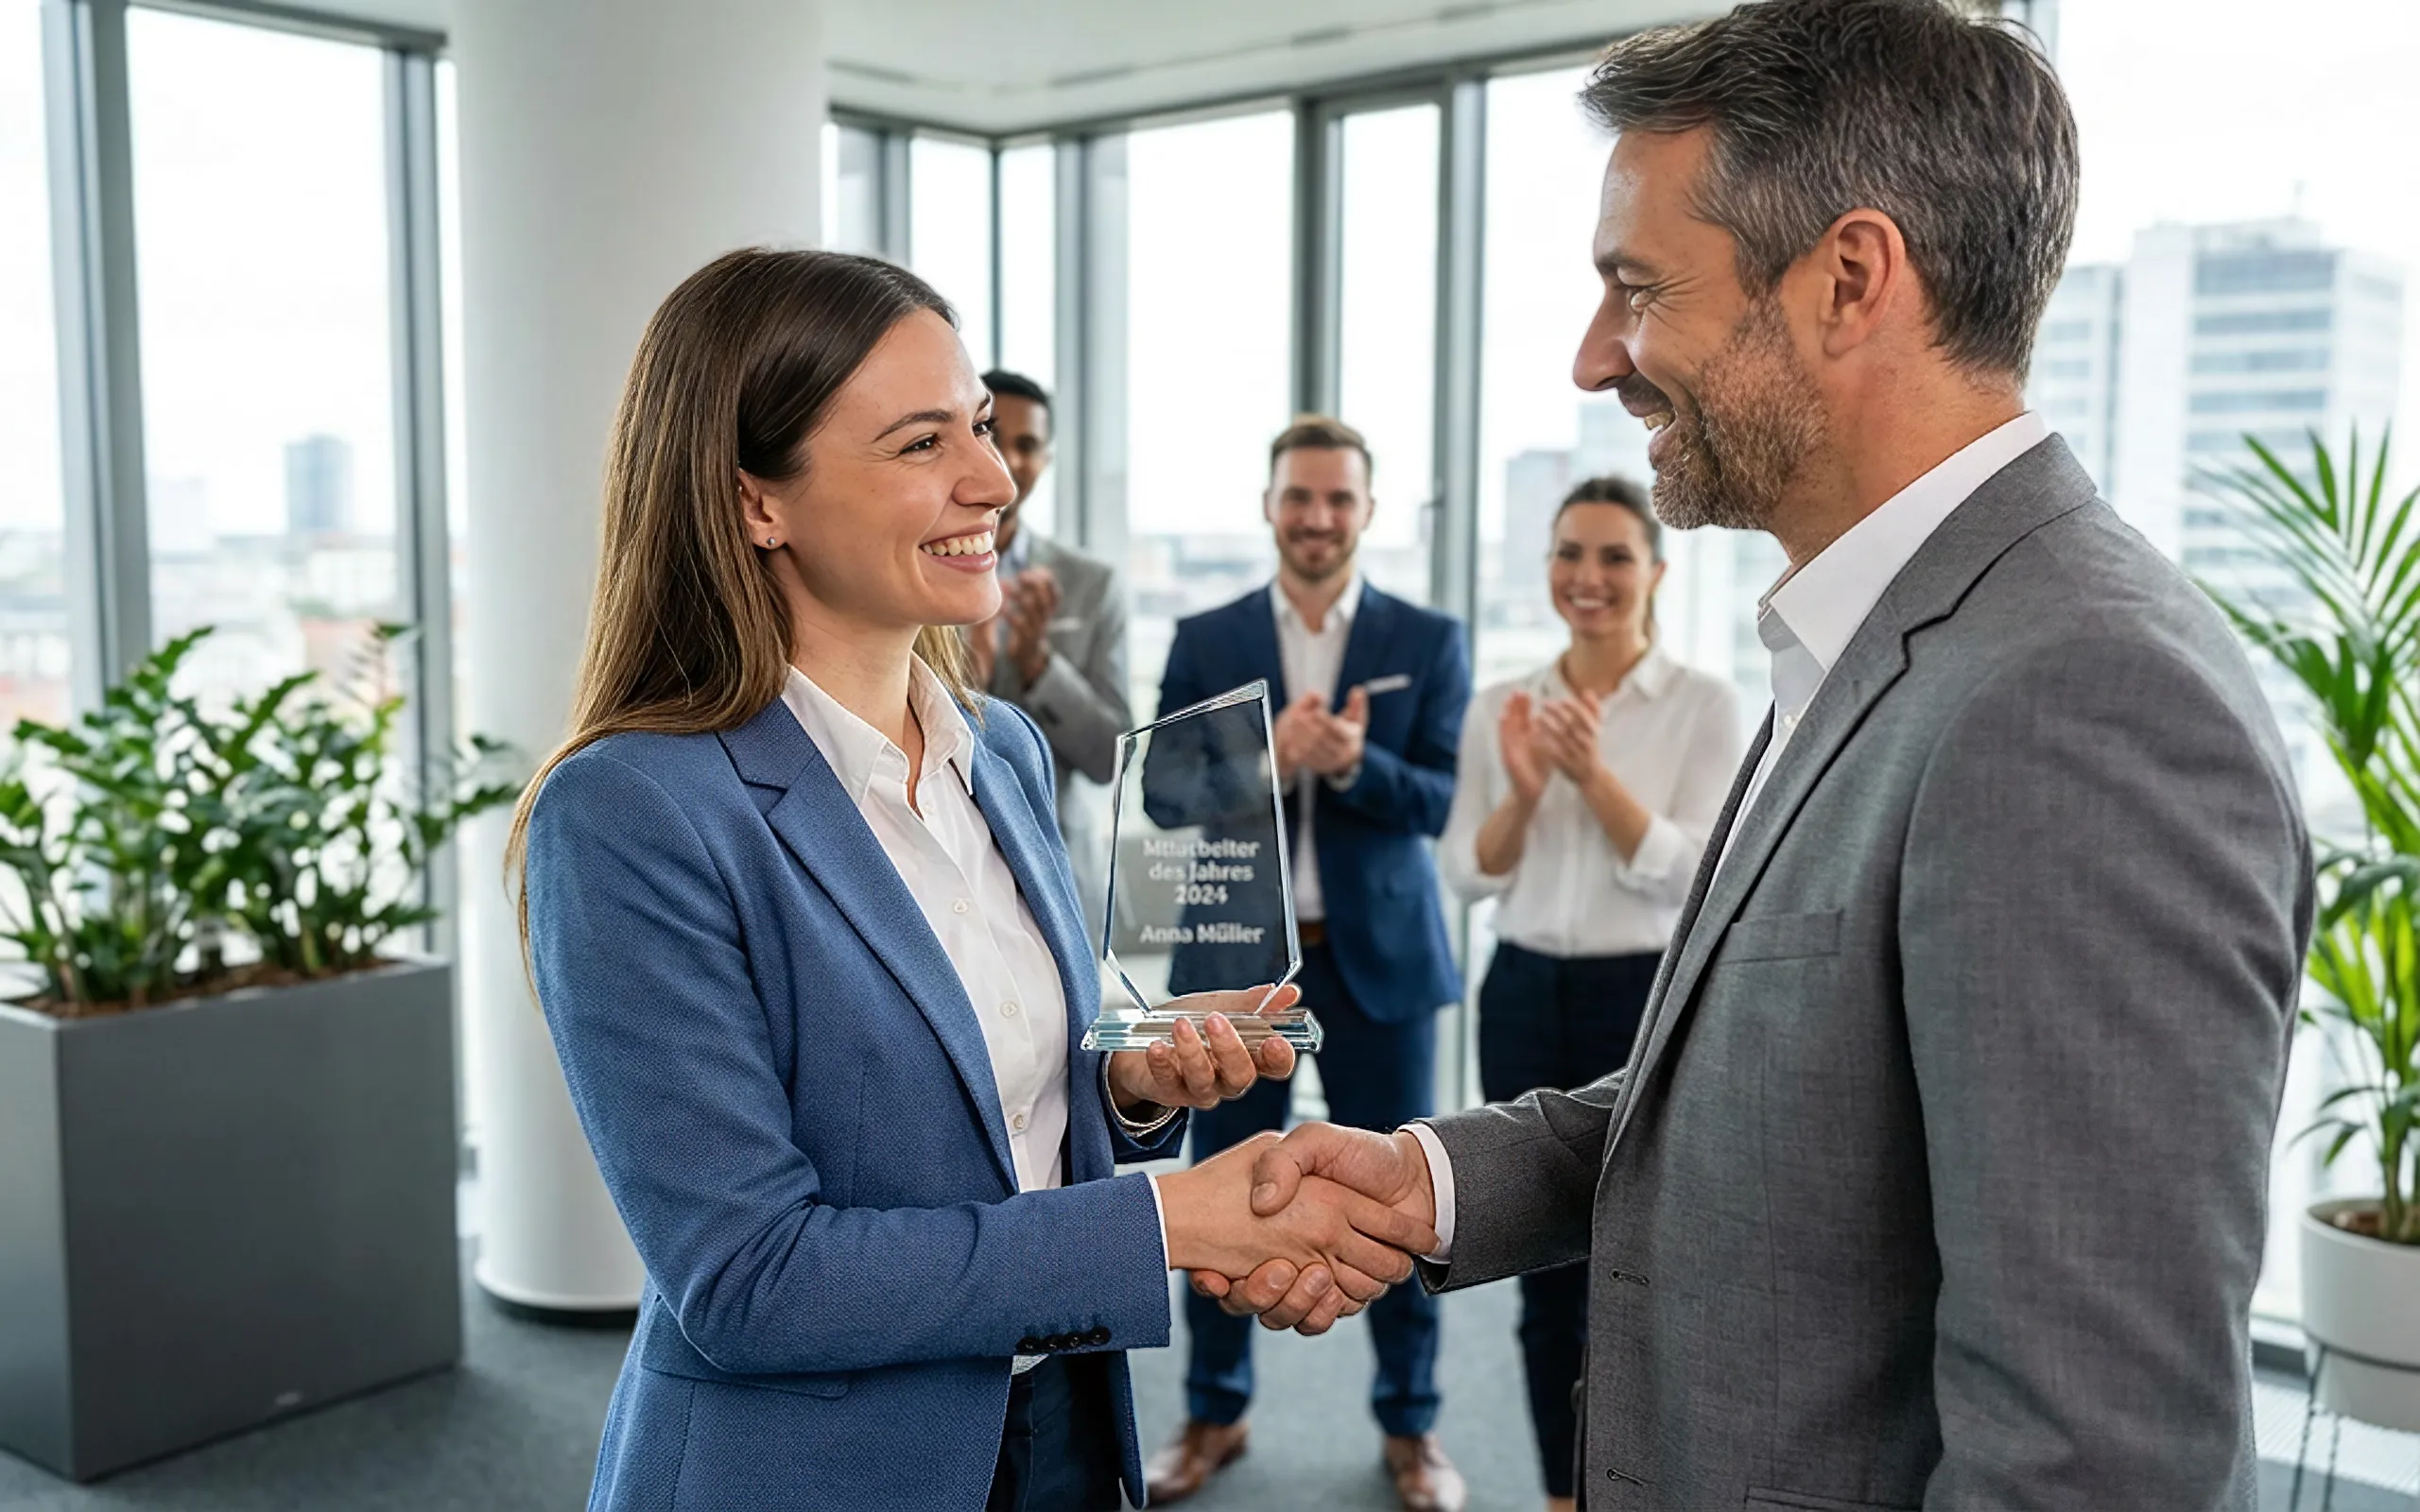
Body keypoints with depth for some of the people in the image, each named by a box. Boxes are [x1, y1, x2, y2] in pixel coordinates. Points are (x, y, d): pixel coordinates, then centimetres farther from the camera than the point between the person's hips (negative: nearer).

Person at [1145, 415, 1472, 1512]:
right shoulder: (1204, 641, 2)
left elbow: (1441, 801, -7)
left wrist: (1351, 764, -26)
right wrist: (1265, 759, -22)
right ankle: (1216, 1412, 29)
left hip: (1377, 955, -1)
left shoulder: (1429, 641, 0)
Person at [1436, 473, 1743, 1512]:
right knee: (1548, 1277, 11)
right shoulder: (1499, 705, 4)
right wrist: (1523, 791, -18)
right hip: (1525, 998, 3)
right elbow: (1467, 874, 1)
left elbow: (1689, 875, -12)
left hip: (1650, 1001, -3)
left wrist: (1594, 773, -25)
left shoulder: (1705, 705, -5)